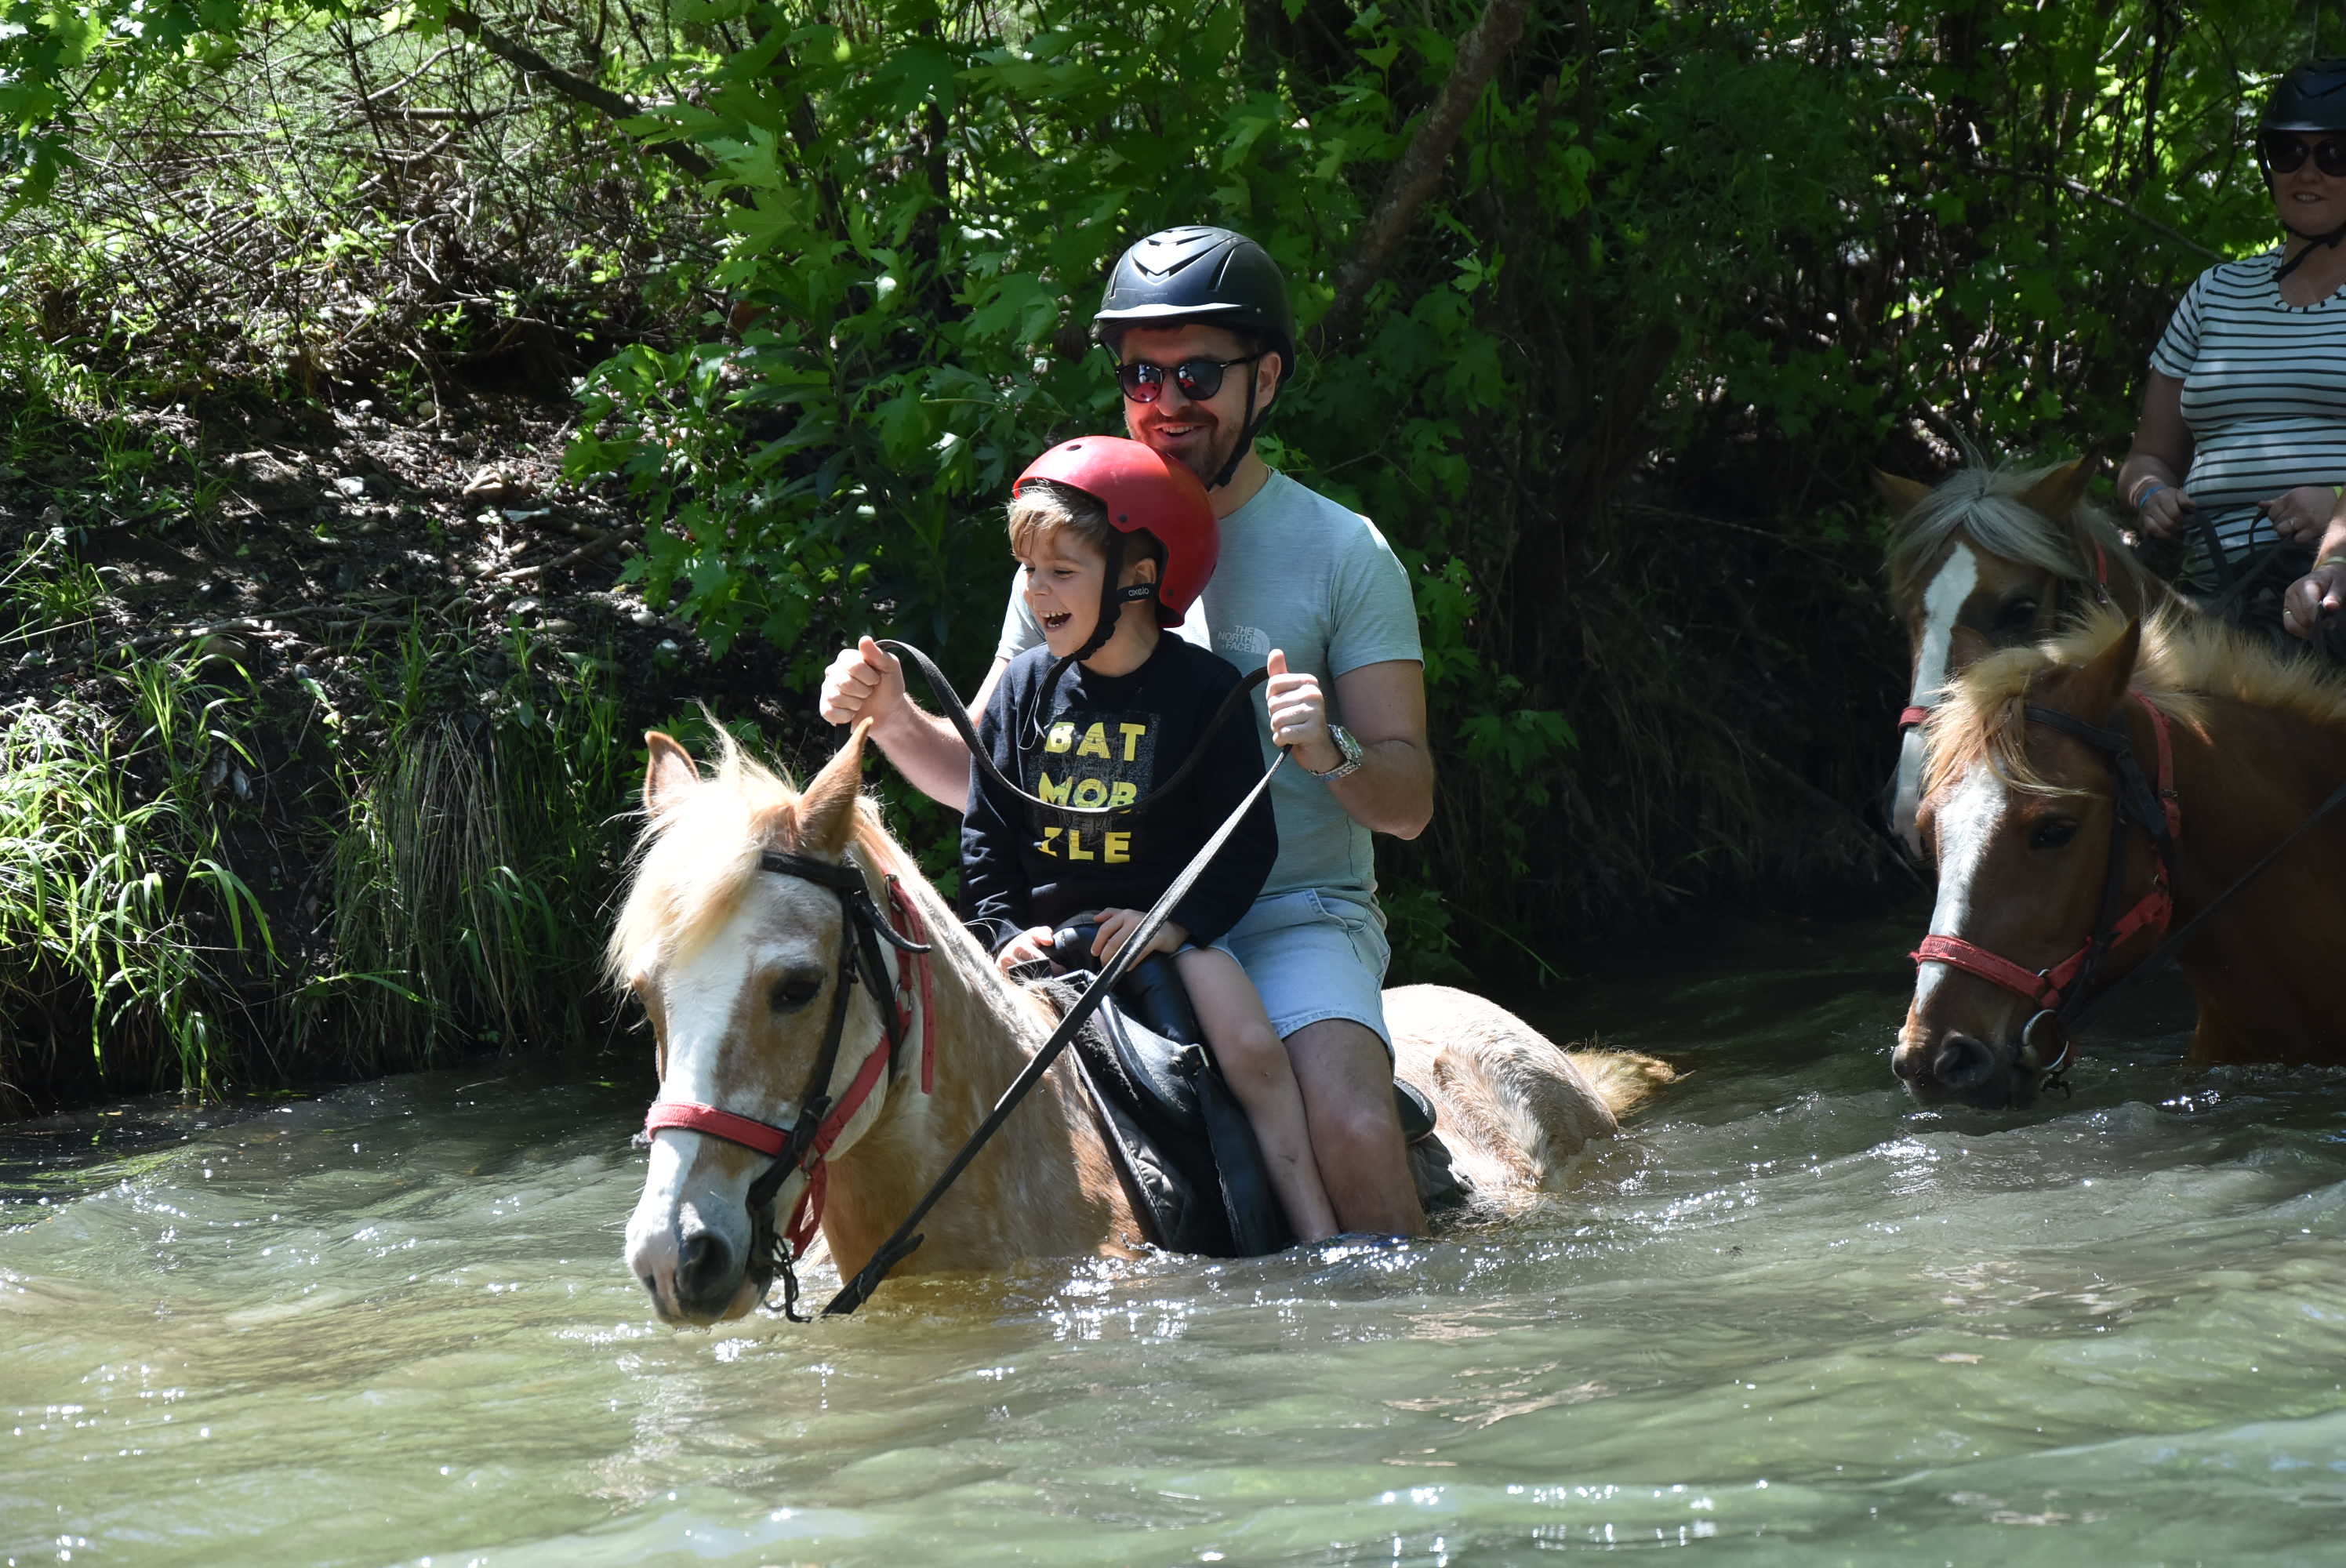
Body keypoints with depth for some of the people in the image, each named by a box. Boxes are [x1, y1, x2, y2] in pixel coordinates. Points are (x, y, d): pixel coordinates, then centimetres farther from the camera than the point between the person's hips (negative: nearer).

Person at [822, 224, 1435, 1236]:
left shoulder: (1343, 554, 2)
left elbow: (1408, 802, -3)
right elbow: (984, 773, 15)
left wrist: (1334, 754, -24)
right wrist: (892, 718, -4)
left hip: (1295, 916, -3)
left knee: (1356, 1134, -28)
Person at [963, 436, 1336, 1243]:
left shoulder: (1204, 689, -5)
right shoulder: (1025, 688, 4)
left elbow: (1245, 841, -5)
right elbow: (987, 833, 10)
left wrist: (1175, 924, -18)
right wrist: (1007, 931, -4)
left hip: (1173, 925, -3)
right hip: (1049, 927, 3)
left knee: (1252, 1051, -22)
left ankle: (1317, 1230, -19)